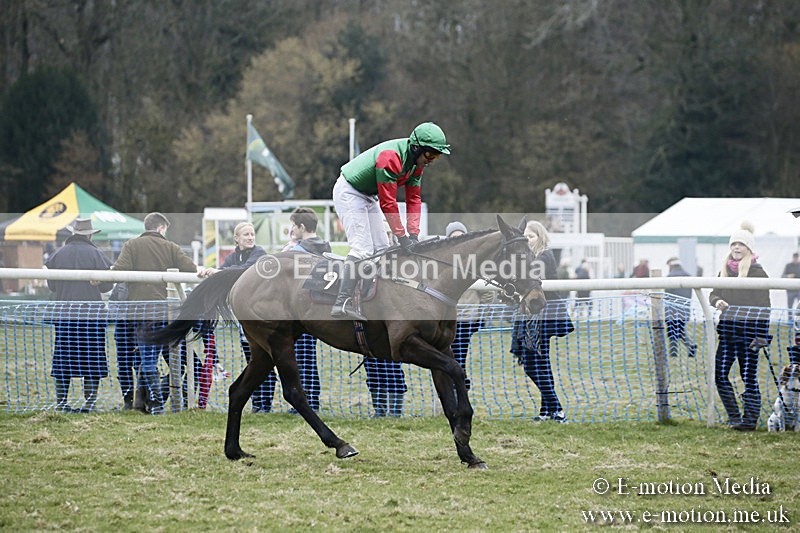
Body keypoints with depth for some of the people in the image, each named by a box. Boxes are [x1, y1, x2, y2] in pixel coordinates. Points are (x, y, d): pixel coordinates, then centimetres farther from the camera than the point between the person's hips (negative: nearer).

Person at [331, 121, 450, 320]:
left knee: (382, 249, 7)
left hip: (368, 196, 10)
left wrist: (414, 234, -9)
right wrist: (402, 237, -27)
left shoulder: (418, 160, -3)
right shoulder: (391, 157, -31)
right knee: (362, 248, -20)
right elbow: (388, 202, -30)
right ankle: (342, 303, -25)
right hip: (349, 193, -10)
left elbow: (413, 199, 0)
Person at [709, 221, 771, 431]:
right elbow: (714, 293, 15)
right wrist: (717, 301, -11)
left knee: (749, 377, -2)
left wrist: (761, 335, -13)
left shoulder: (757, 272, -6)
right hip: (728, 330, 6)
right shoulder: (726, 270, 12)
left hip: (748, 331, -6)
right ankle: (734, 417, 11)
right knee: (720, 374, 2)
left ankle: (750, 420, 4)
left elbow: (763, 306, -8)